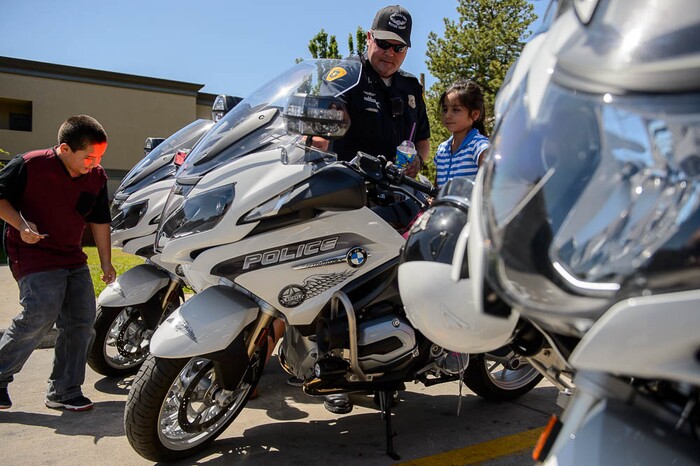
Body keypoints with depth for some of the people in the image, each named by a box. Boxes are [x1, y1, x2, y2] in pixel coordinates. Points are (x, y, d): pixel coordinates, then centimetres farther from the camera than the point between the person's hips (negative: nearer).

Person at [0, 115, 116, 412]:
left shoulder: (97, 177, 1)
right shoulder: (29, 165, -14)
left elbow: (99, 221, 9)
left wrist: (106, 263, 9)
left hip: (73, 258, 6)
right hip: (33, 254, -6)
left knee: (81, 322, 2)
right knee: (41, 313, -22)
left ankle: (64, 392, 14)